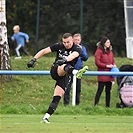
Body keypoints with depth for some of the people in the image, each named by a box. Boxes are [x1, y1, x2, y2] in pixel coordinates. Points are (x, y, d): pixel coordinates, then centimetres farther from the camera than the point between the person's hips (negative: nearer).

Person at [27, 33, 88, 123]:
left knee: (57, 97, -11)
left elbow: (73, 55, -27)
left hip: (65, 76, 1)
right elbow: (44, 51, 2)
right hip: (55, 70, -1)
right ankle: (75, 72, -71)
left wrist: (65, 60, -48)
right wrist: (33, 60, -10)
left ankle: (46, 117, -8)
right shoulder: (59, 46, 3)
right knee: (65, 66, -35)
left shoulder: (77, 49, -4)